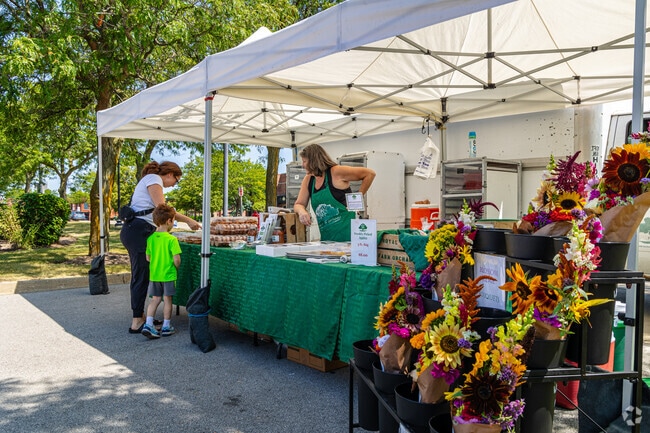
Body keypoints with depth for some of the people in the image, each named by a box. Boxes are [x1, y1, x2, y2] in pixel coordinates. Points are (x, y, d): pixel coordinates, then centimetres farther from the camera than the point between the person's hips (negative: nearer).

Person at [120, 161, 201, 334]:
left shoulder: (150, 180, 25)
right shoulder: (154, 179, -6)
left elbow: (157, 212, 18)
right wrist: (187, 220, -9)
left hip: (134, 231, 11)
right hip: (139, 231, -11)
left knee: (140, 276, 14)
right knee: (141, 276, -8)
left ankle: (139, 317, 22)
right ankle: (136, 323, -4)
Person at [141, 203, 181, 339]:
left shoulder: (150, 238, -1)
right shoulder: (171, 239, -16)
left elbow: (147, 257, 5)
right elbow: (176, 259, -19)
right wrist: (176, 267, 2)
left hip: (154, 274, 5)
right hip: (168, 274, -4)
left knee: (155, 299, 13)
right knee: (167, 299, 7)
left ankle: (148, 324, 3)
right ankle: (166, 327, 16)